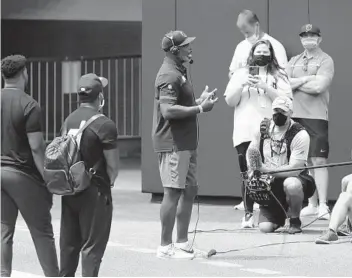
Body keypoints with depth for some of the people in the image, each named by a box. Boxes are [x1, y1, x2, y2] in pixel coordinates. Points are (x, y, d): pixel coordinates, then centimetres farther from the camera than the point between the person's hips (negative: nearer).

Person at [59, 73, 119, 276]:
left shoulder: (69, 121, 5)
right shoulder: (105, 125, -14)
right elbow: (113, 165, -13)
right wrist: (109, 182, 5)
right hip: (94, 192, -6)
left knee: (69, 242, 15)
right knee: (93, 244, 1)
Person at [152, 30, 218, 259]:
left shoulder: (179, 73, 19)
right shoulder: (169, 76, -15)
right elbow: (168, 110, -24)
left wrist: (200, 101, 16)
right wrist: (200, 108, -20)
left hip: (186, 143, 11)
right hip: (173, 143, -11)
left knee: (190, 191, 13)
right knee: (173, 192, -7)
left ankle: (182, 242, 21)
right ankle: (166, 246, -1)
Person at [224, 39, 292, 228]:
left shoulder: (279, 76, 11)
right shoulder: (240, 74, 15)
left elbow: (286, 99, -2)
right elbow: (230, 101, 11)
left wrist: (265, 86, -10)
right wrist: (242, 85, -5)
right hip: (245, 133, 1)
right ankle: (248, 214, 3)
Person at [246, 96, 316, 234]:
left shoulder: (300, 134, -17)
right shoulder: (264, 127, 0)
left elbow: (294, 169, -23)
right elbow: (251, 151, 14)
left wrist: (266, 170, -27)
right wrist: (254, 171, -4)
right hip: (270, 186, 4)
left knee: (291, 184, -42)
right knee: (265, 227, -14)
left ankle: (295, 221, -13)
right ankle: (280, 213, 24)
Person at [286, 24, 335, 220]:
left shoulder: (325, 61, 0)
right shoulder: (294, 62, 17)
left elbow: (318, 87, -13)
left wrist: (295, 83, -3)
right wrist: (306, 80, -8)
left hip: (317, 117, -5)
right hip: (295, 116, 5)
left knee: (319, 161, -10)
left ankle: (323, 206, -13)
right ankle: (312, 204, 11)